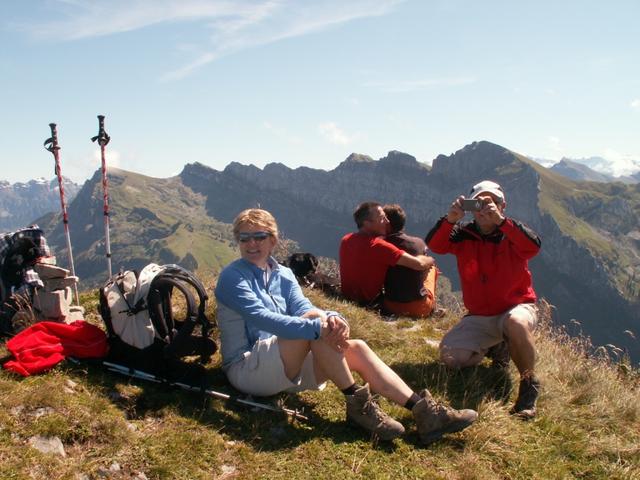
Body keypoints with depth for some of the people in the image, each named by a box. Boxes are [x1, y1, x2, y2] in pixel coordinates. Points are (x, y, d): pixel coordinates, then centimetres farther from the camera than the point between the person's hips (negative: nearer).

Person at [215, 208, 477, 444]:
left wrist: (332, 318, -29)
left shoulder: (283, 275, 13)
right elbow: (262, 318, -25)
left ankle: (422, 410, -21)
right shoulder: (232, 277, -8)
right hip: (247, 368, -6)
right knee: (313, 321, -29)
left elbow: (303, 307, -5)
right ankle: (357, 404, -22)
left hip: (287, 366, 6)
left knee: (356, 348, -13)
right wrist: (319, 326, -36)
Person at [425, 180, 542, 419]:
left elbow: (533, 246, -30)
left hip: (516, 307, -3)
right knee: (450, 355, -15)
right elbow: (434, 245, -19)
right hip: (479, 317, 4)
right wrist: (450, 219, -38)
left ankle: (529, 384, -15)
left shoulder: (512, 235, -6)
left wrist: (500, 220, -41)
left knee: (516, 322, -39)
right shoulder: (464, 235, 0)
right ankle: (496, 346, 17)